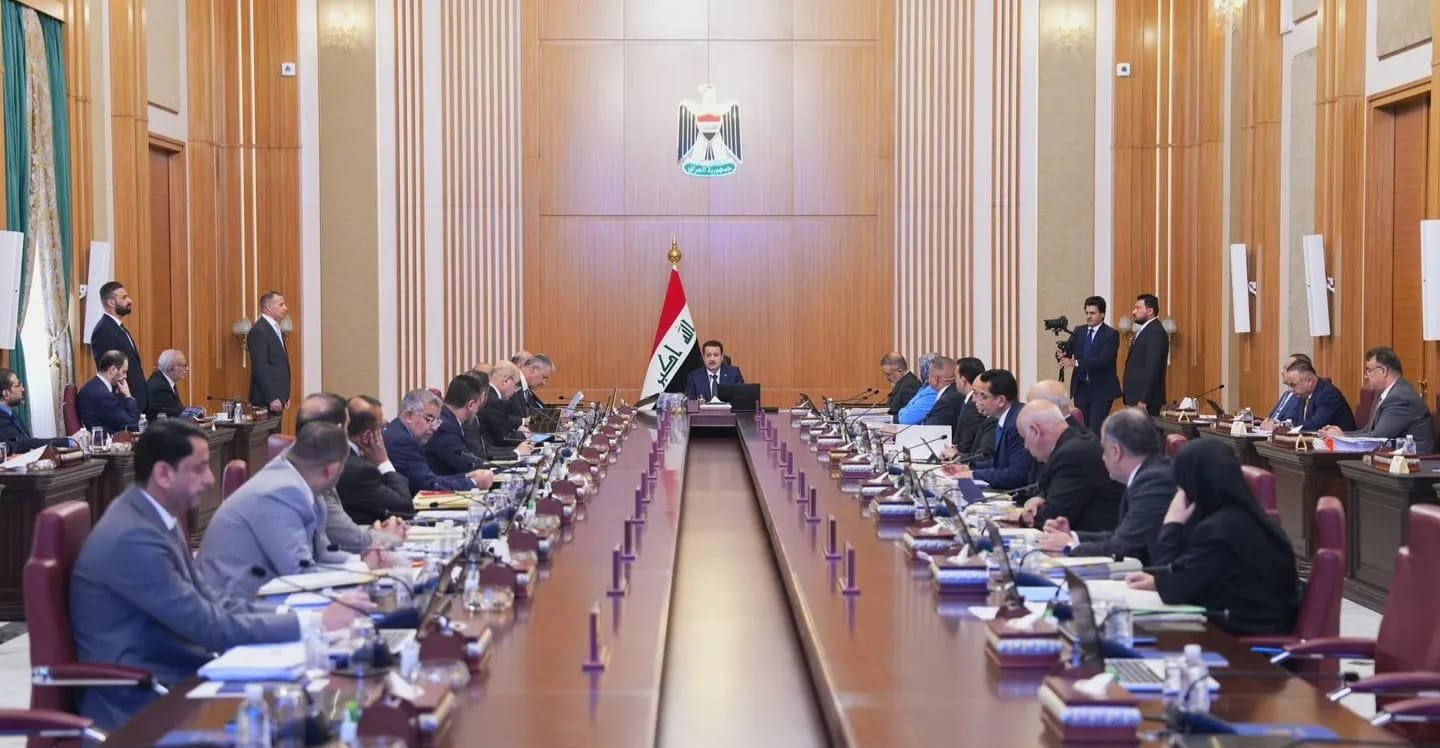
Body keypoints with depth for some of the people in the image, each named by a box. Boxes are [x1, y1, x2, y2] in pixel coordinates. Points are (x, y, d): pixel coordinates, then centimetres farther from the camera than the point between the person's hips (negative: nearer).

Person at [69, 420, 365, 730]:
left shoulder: (152, 516, 7)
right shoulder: (133, 537, -22)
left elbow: (209, 601, 8)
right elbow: (209, 626, -22)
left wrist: (293, 613, -5)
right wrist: (314, 623, -19)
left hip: (171, 674, 9)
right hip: (141, 701, -8)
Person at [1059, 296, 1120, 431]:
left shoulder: (1111, 335, -9)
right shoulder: (1078, 332, 10)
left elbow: (1103, 359, -22)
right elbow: (1068, 351, 5)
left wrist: (1075, 362, -30)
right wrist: (1061, 353, -20)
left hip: (1101, 390, -5)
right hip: (1080, 388, 5)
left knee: (1096, 429, -10)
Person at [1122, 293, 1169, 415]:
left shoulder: (1156, 333, -14)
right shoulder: (1144, 330, 17)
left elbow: (1153, 369, -20)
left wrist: (1143, 400, -22)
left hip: (1146, 400, -10)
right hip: (1137, 397, 10)